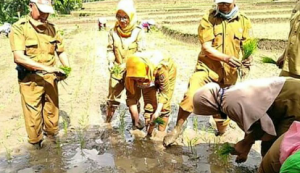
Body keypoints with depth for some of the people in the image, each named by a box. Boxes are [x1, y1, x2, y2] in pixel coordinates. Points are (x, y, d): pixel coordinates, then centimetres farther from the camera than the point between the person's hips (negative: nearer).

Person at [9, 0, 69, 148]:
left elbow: (61, 51, 9)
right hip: (30, 80, -4)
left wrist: (67, 69, -9)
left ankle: (52, 136, 39)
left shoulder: (51, 28, 3)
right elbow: (19, 57, -24)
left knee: (52, 110, 17)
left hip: (50, 78, 5)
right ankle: (36, 144, 26)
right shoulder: (19, 28, -14)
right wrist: (45, 67, -30)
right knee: (33, 115, 6)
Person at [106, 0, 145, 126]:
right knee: (113, 96, 11)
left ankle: (136, 119, 30)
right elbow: (110, 49, 2)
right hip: (117, 70, 2)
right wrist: (110, 62, -14)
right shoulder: (113, 32, -5)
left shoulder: (138, 32, -11)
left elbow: (141, 52, -10)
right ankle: (108, 120, 28)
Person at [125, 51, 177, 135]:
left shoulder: (159, 68, -44)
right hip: (148, 79, 3)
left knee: (164, 106, -9)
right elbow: (131, 96, -25)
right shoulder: (130, 75, -34)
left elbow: (165, 91, -31)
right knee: (149, 104, -6)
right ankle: (149, 133, 4)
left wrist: (157, 111, -38)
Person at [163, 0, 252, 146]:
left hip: (229, 73, 3)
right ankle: (177, 129, -2)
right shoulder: (208, 20, -4)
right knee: (190, 96, -22)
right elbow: (207, 48, -13)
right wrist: (227, 58, -28)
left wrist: (248, 59, -19)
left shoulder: (244, 22, 5)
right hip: (207, 67, -3)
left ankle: (222, 134, 40)